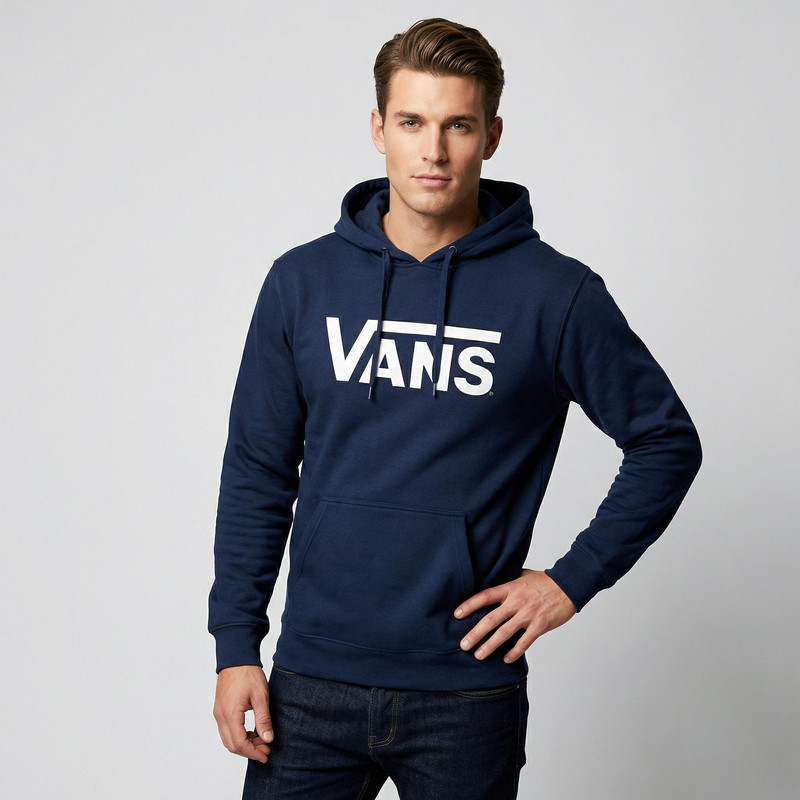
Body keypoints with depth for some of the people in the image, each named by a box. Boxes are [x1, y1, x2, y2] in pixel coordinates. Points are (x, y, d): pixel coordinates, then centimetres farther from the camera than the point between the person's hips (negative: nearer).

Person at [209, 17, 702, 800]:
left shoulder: (555, 293, -5)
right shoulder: (303, 281, 2)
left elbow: (666, 442, 4)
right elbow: (256, 475, 6)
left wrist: (574, 578, -3)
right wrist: (235, 646, 2)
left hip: (469, 687, -1)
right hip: (314, 683, 2)